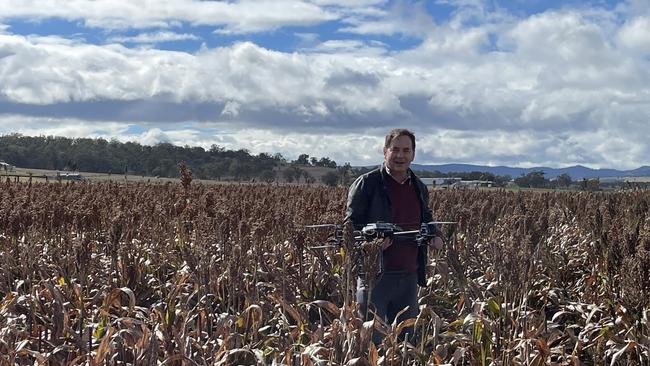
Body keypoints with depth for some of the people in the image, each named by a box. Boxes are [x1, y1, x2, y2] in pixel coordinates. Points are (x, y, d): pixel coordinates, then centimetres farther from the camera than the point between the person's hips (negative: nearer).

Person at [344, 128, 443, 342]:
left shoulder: (419, 188, 14)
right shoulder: (366, 184, -4)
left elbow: (427, 222, 29)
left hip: (409, 276, 6)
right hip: (375, 274, -6)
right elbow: (350, 226, -5)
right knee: (372, 338, -5)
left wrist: (434, 237, 7)